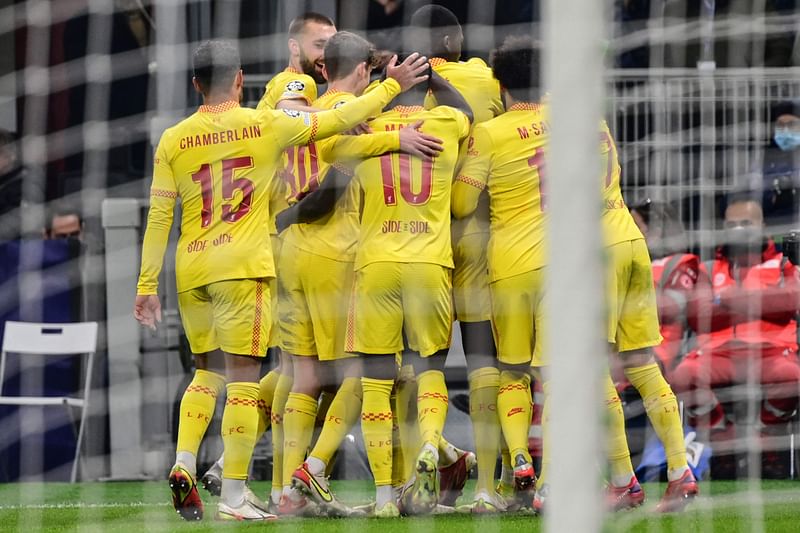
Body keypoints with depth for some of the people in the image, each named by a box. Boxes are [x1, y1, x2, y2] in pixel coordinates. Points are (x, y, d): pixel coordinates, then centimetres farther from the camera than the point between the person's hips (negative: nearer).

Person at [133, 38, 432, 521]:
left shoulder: (173, 140, 4)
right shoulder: (266, 125, -2)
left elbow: (159, 218, 3)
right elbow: (339, 120, 5)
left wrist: (148, 285, 7)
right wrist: (391, 86, 18)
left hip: (192, 271, 4)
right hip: (244, 267, -4)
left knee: (207, 373, 18)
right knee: (243, 376, -2)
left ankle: (184, 464, 0)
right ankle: (234, 496, -4)